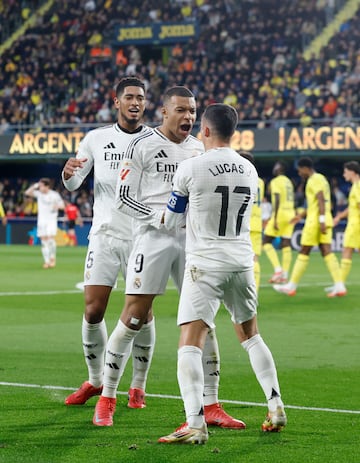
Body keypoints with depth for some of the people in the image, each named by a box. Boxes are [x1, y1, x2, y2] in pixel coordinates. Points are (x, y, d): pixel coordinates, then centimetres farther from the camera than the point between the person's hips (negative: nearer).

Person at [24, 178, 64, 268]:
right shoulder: (39, 193, 2)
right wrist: (35, 186, -12)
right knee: (44, 240, -1)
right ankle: (46, 261, 2)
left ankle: (52, 258, 1)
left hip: (51, 220, -3)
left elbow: (62, 206, -1)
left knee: (51, 238, -17)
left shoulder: (54, 195, -5)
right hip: (41, 220, 3)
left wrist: (58, 206, -23)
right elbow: (27, 193, -5)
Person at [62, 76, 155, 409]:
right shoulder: (97, 139, 6)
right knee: (93, 310, -2)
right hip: (105, 235, 1)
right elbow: (73, 185, 8)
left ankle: (138, 387, 11)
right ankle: (95, 380, 16)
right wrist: (68, 173, -14)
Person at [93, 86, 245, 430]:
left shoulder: (198, 148, 13)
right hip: (153, 238, -5)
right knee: (134, 317, -7)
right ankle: (106, 400, 4)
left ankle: (210, 406, 8)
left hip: (191, 239, 5)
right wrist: (160, 217, -17)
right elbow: (123, 198, -7)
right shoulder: (142, 147, -4)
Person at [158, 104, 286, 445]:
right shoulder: (250, 170, 6)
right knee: (250, 335, 24)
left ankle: (195, 424, -23)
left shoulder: (190, 169, -11)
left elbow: (171, 223, 0)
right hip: (242, 262, 6)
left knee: (189, 345, -10)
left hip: (205, 264, -6)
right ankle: (276, 407, 23)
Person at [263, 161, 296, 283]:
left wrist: (274, 219, -19)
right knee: (286, 245, 5)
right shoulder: (289, 182, 16)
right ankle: (284, 275, 2)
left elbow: (277, 200, -17)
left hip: (280, 214, -7)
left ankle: (278, 269, -12)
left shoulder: (275, 182, -8)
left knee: (266, 242, 1)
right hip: (290, 215, 7)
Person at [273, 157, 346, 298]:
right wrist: (302, 215, 36)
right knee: (327, 252, 2)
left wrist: (321, 220, -26)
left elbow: (321, 200, -21)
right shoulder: (321, 178, 21)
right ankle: (339, 286, -8)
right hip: (326, 220, 9)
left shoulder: (314, 179, -10)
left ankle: (292, 286, 6)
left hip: (315, 221, -9)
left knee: (304, 253, -1)